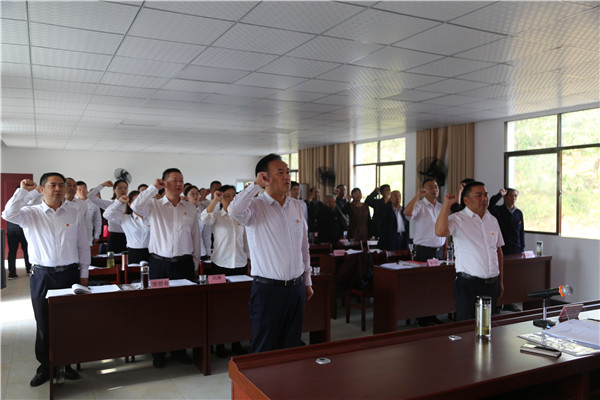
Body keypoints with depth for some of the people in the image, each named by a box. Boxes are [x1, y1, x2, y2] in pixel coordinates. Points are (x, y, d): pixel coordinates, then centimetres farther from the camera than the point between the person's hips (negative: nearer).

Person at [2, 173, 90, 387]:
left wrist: (84, 275, 4)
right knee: (43, 324, 9)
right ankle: (45, 367, 24)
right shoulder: (31, 213, 2)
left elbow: (83, 247, 6)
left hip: (70, 274, 1)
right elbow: (9, 215, -20)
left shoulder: (75, 214, 4)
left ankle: (66, 364, 24)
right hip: (42, 276, -1)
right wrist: (22, 190, -18)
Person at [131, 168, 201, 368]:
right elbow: (136, 206, -19)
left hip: (184, 263, 2)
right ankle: (158, 352, 17)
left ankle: (179, 349, 20)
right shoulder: (154, 205, 2)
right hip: (159, 263, -2)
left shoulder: (190, 208, 9)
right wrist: (154, 187, -11)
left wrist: (195, 264, 11)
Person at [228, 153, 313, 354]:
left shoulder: (296, 207, 9)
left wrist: (307, 281, 17)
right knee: (264, 350, 6)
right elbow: (235, 210, -34)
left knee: (292, 347, 16)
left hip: (296, 288, 6)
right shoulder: (255, 206, -8)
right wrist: (256, 184, -22)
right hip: (268, 289, -5)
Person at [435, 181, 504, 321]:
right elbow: (440, 231, -30)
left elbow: (498, 250, 19)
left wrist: (500, 280, 19)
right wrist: (447, 204, -25)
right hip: (469, 284, -6)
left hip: (492, 284, 6)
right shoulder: (458, 219, -8)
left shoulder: (492, 220, 12)